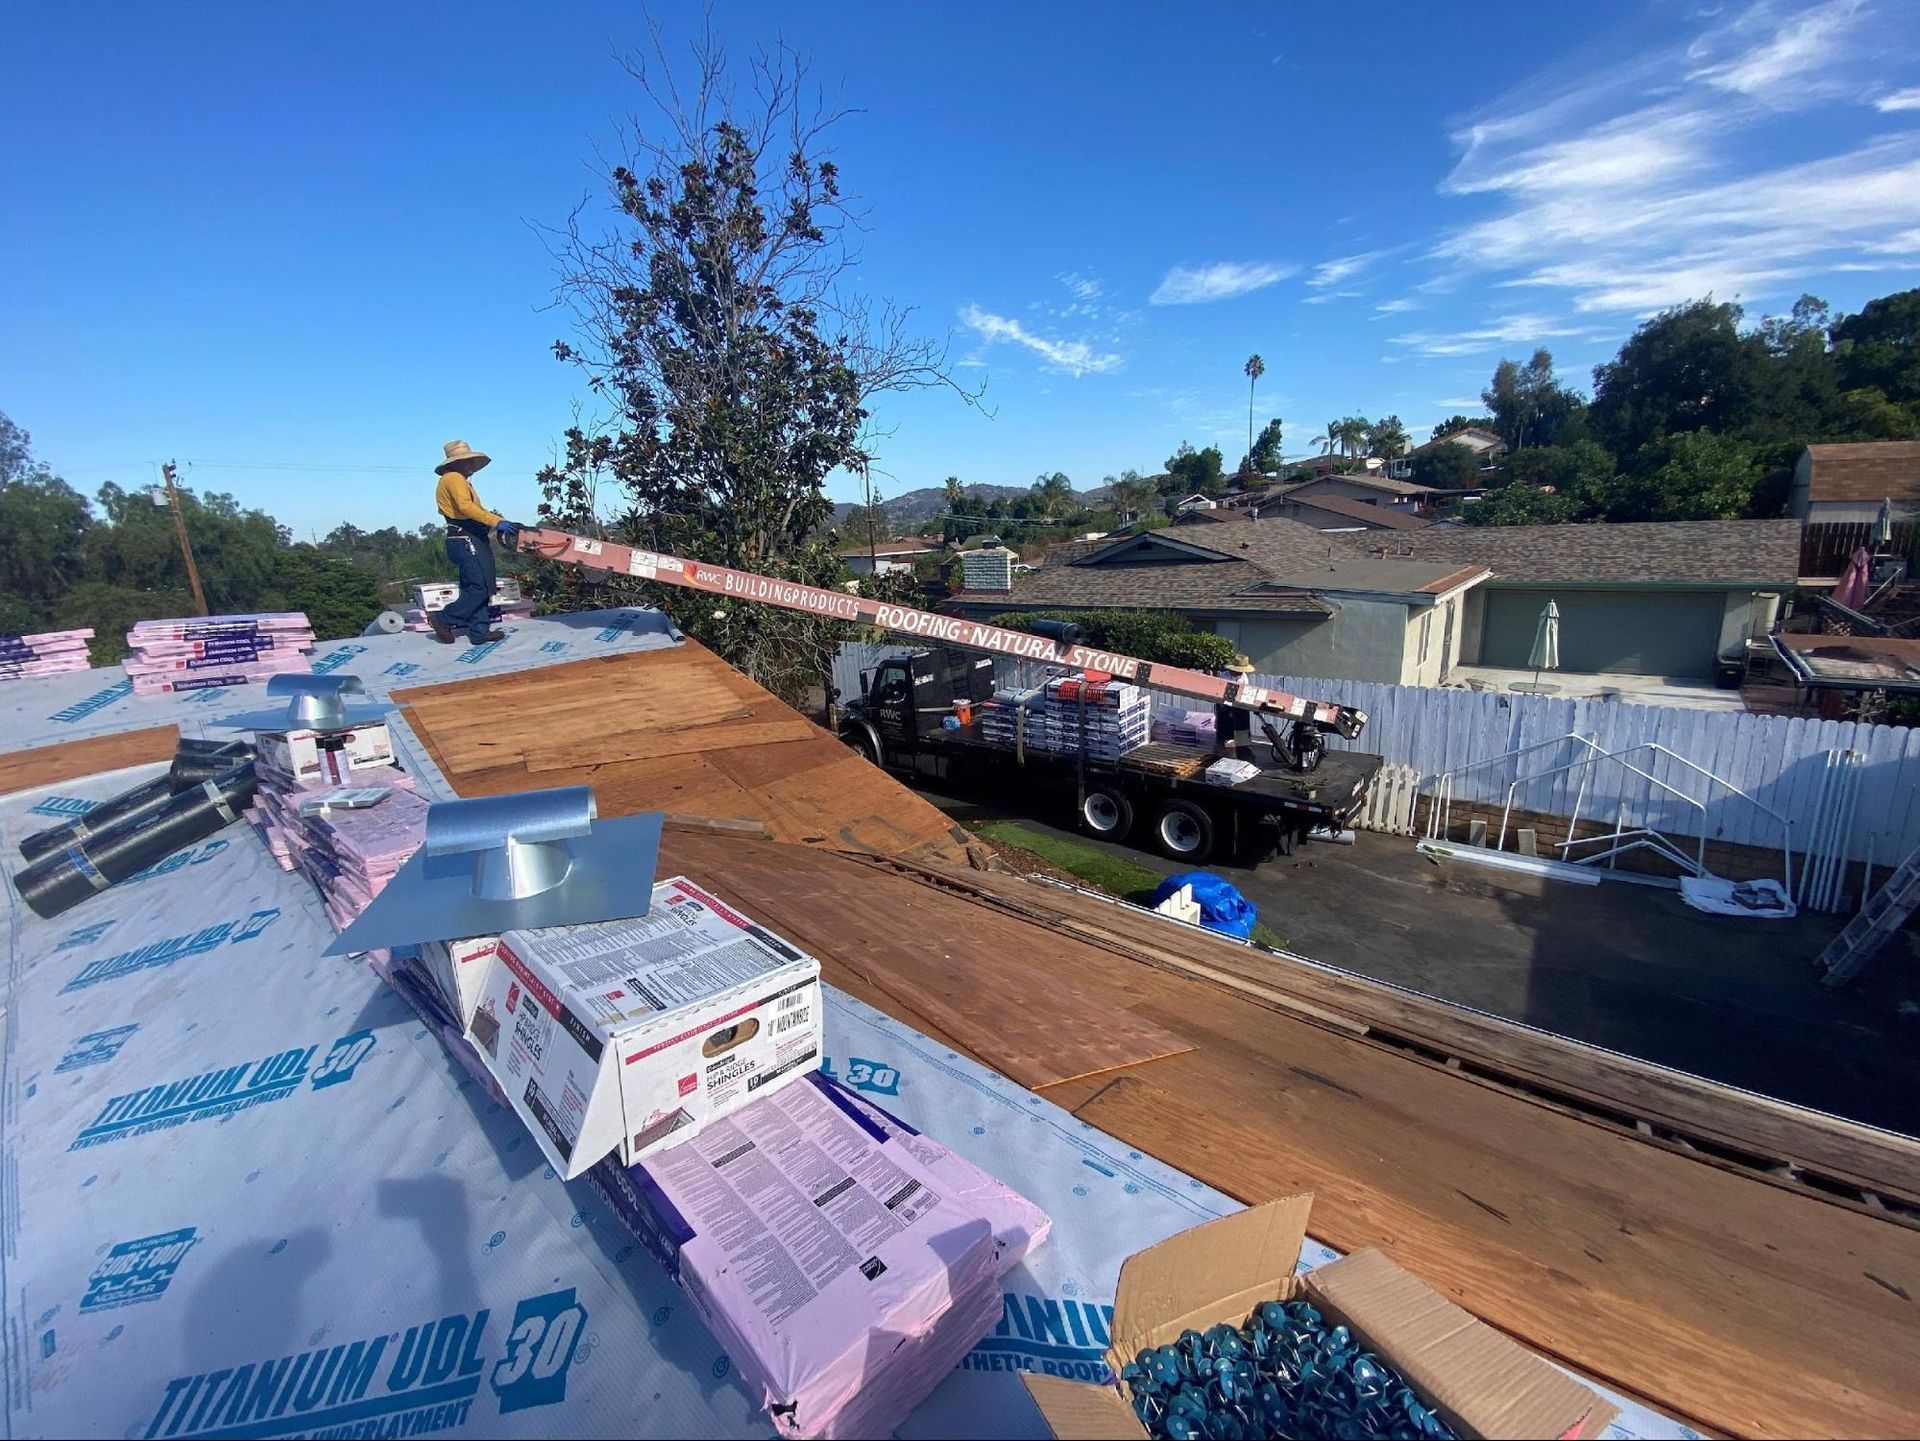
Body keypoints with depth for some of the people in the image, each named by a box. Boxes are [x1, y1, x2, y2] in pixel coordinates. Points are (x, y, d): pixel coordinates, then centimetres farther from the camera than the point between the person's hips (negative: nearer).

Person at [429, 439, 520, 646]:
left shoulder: (459, 480, 23)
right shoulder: (454, 478, -8)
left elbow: (473, 509, 19)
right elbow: (466, 507, -23)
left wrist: (497, 520, 9)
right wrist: (495, 522, -25)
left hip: (470, 540, 11)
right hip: (466, 541, -11)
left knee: (474, 588, 11)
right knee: (479, 588, -11)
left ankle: (479, 632, 14)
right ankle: (443, 620, -1)